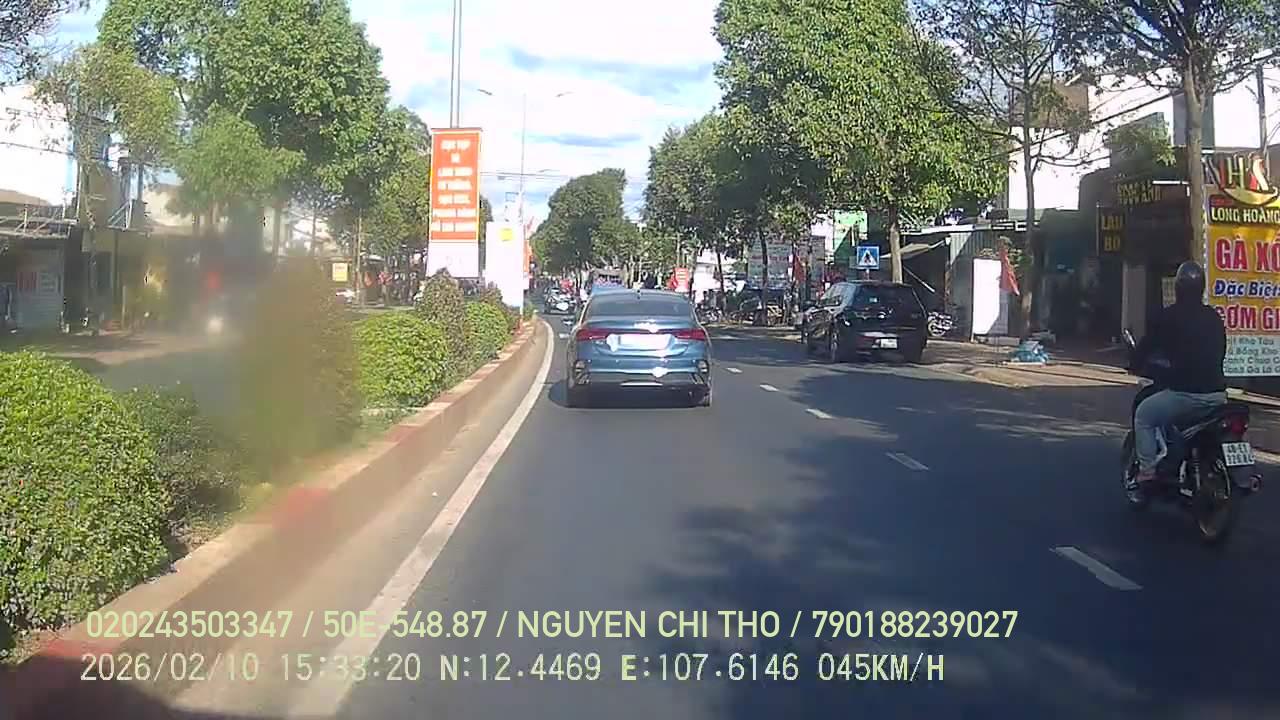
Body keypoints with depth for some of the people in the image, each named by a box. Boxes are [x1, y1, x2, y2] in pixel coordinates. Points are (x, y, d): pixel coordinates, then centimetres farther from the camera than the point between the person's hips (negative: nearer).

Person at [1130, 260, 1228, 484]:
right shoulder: (1214, 317, 12)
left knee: (1143, 415, 13)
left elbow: (1147, 346, 2)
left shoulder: (1168, 316, -5)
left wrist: (1135, 363, 21)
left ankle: (1147, 471, 3)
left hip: (1184, 393, -6)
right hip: (1216, 394, 6)